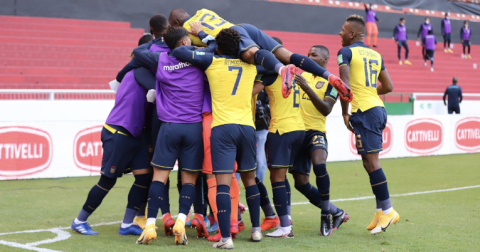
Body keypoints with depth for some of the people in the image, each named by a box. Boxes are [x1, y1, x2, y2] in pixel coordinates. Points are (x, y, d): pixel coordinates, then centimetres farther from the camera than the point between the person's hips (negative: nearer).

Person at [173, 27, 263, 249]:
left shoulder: (212, 62, 5)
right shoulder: (250, 66, 16)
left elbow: (179, 52, 0)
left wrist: (197, 48, 20)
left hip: (222, 127, -3)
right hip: (247, 126, 3)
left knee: (223, 182, -8)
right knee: (249, 179, 19)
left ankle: (226, 237, -15)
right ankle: (256, 229, 25)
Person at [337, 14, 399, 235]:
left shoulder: (346, 52, -4)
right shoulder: (376, 55, 17)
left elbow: (345, 84, -14)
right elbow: (388, 87, 18)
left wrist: (345, 112, -6)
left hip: (364, 111, -8)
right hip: (378, 109, 8)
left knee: (371, 161, -7)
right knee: (370, 161, 11)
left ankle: (387, 210, -7)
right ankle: (380, 210, 11)